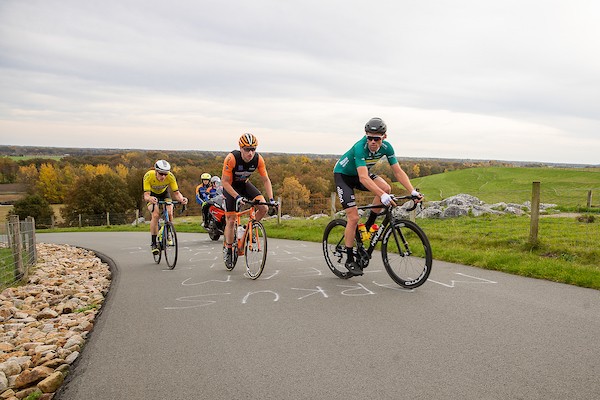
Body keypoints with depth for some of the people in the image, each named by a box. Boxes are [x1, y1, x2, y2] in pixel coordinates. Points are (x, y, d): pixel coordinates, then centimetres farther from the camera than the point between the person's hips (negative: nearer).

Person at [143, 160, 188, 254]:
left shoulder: (170, 176, -31)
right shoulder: (148, 176, -35)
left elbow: (176, 193, -28)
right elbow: (146, 196, -37)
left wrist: (182, 199, -50)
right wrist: (150, 198, -60)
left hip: (164, 193, 2)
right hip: (152, 194, -2)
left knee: (169, 212, -22)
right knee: (156, 215, -24)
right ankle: (153, 242, -12)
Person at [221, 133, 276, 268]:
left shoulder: (258, 159, -22)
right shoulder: (232, 158, -32)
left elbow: (265, 180, -13)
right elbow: (225, 181, -27)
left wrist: (271, 199, -23)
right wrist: (237, 197, -38)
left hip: (245, 184, 3)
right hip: (230, 187, -3)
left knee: (264, 208, -17)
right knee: (231, 220, -5)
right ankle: (228, 249, 15)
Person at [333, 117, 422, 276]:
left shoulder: (386, 147, -18)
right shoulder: (360, 147, -36)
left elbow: (398, 172, -16)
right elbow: (363, 178, -47)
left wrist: (413, 191, -28)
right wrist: (382, 196, -58)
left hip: (361, 173, 5)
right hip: (343, 175, -5)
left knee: (386, 188, -24)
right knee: (353, 217, -13)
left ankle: (368, 226, -4)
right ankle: (350, 260, 2)